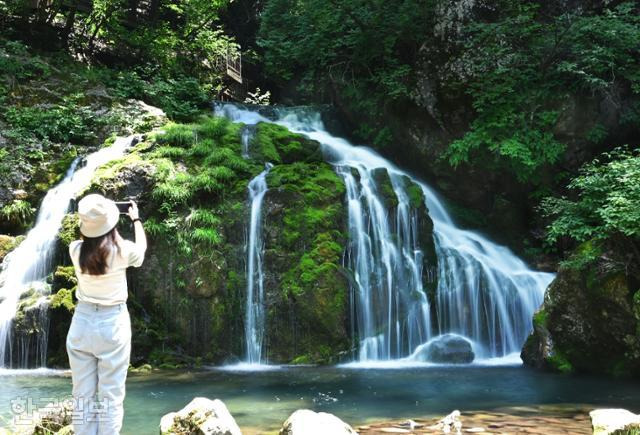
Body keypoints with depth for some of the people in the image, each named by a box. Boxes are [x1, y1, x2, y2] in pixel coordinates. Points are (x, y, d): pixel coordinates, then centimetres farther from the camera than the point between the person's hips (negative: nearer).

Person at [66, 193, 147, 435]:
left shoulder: (76, 249, -6)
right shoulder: (123, 250, -12)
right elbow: (141, 248, 13)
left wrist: (91, 217, 28)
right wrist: (136, 219, 27)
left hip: (82, 323, 3)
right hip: (113, 324, -3)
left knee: (82, 396, 9)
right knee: (110, 397, 3)